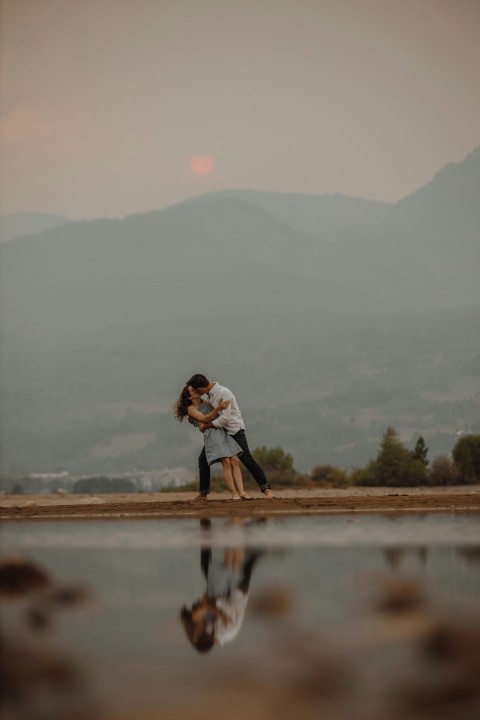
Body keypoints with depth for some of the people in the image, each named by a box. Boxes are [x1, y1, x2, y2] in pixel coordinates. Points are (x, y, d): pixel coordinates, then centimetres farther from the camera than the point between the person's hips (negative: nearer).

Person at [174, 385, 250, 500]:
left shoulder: (206, 404, 27)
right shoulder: (191, 408, 9)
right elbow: (204, 419, -7)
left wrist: (219, 406, 5)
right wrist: (218, 408, -18)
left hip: (223, 432, 6)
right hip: (211, 433, -6)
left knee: (235, 462, -9)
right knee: (226, 463, -18)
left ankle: (241, 492, -15)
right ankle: (234, 494, -17)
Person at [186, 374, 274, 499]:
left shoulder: (223, 393, -22)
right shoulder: (210, 393, 4)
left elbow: (224, 418, -26)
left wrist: (205, 426, -17)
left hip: (234, 430, -8)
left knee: (246, 459, -15)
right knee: (203, 459, 5)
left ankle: (266, 488, -13)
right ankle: (203, 493, 14)